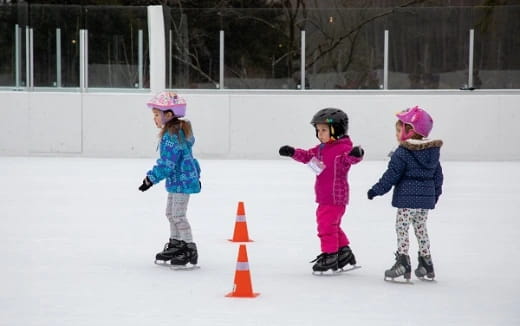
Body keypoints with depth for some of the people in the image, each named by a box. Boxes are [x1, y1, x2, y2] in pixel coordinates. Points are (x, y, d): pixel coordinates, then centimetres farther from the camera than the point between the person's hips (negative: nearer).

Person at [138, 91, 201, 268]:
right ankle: (176, 245, 29)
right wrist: (196, 174, 30)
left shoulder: (172, 136, -23)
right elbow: (188, 156, 22)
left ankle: (190, 250, -3)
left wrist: (151, 178, -20)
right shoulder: (180, 131, 11)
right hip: (177, 181, 11)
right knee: (171, 213, 18)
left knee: (178, 215, -7)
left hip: (182, 181, -11)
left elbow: (167, 164, -25)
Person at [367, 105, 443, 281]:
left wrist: (376, 190, -2)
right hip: (426, 198, 7)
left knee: (402, 228, -2)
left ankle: (403, 261, -9)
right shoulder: (433, 152, 8)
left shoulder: (402, 153, -13)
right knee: (421, 228, 17)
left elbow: (391, 175, -12)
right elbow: (438, 176, 15)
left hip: (408, 199, -7)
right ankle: (426, 262, 21)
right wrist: (435, 194, 26)